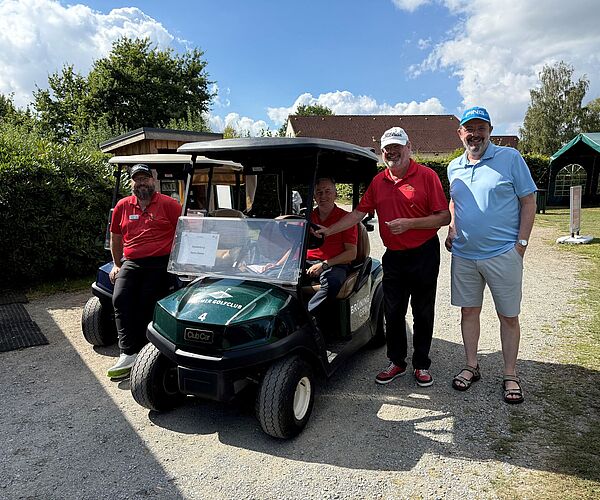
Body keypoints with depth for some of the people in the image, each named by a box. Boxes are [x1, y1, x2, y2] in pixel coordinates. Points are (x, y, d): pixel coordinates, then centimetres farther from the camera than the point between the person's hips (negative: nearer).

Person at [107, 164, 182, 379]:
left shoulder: (168, 204, 2)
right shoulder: (123, 206, 14)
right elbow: (116, 237, 25)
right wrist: (116, 265, 23)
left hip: (159, 264, -4)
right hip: (130, 263, 4)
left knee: (147, 304, -15)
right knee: (120, 299, -17)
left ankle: (139, 353, 0)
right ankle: (128, 354, -16)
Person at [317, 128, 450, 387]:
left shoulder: (426, 175, -7)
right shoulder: (378, 181, 7)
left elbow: (444, 217, -10)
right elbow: (358, 213, 7)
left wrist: (409, 224, -21)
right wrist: (328, 231, -1)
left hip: (423, 254, -4)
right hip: (393, 256, 4)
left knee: (423, 314, 7)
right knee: (393, 312, 10)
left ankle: (422, 364, 24)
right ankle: (396, 362, 26)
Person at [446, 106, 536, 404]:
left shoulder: (510, 158, -4)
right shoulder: (454, 167, 9)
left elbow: (528, 201, -4)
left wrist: (521, 242, -10)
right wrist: (453, 229, 7)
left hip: (503, 254, -4)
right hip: (463, 254, 4)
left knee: (509, 316, 6)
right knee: (469, 311, 12)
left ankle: (510, 375, 20)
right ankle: (471, 366, 27)